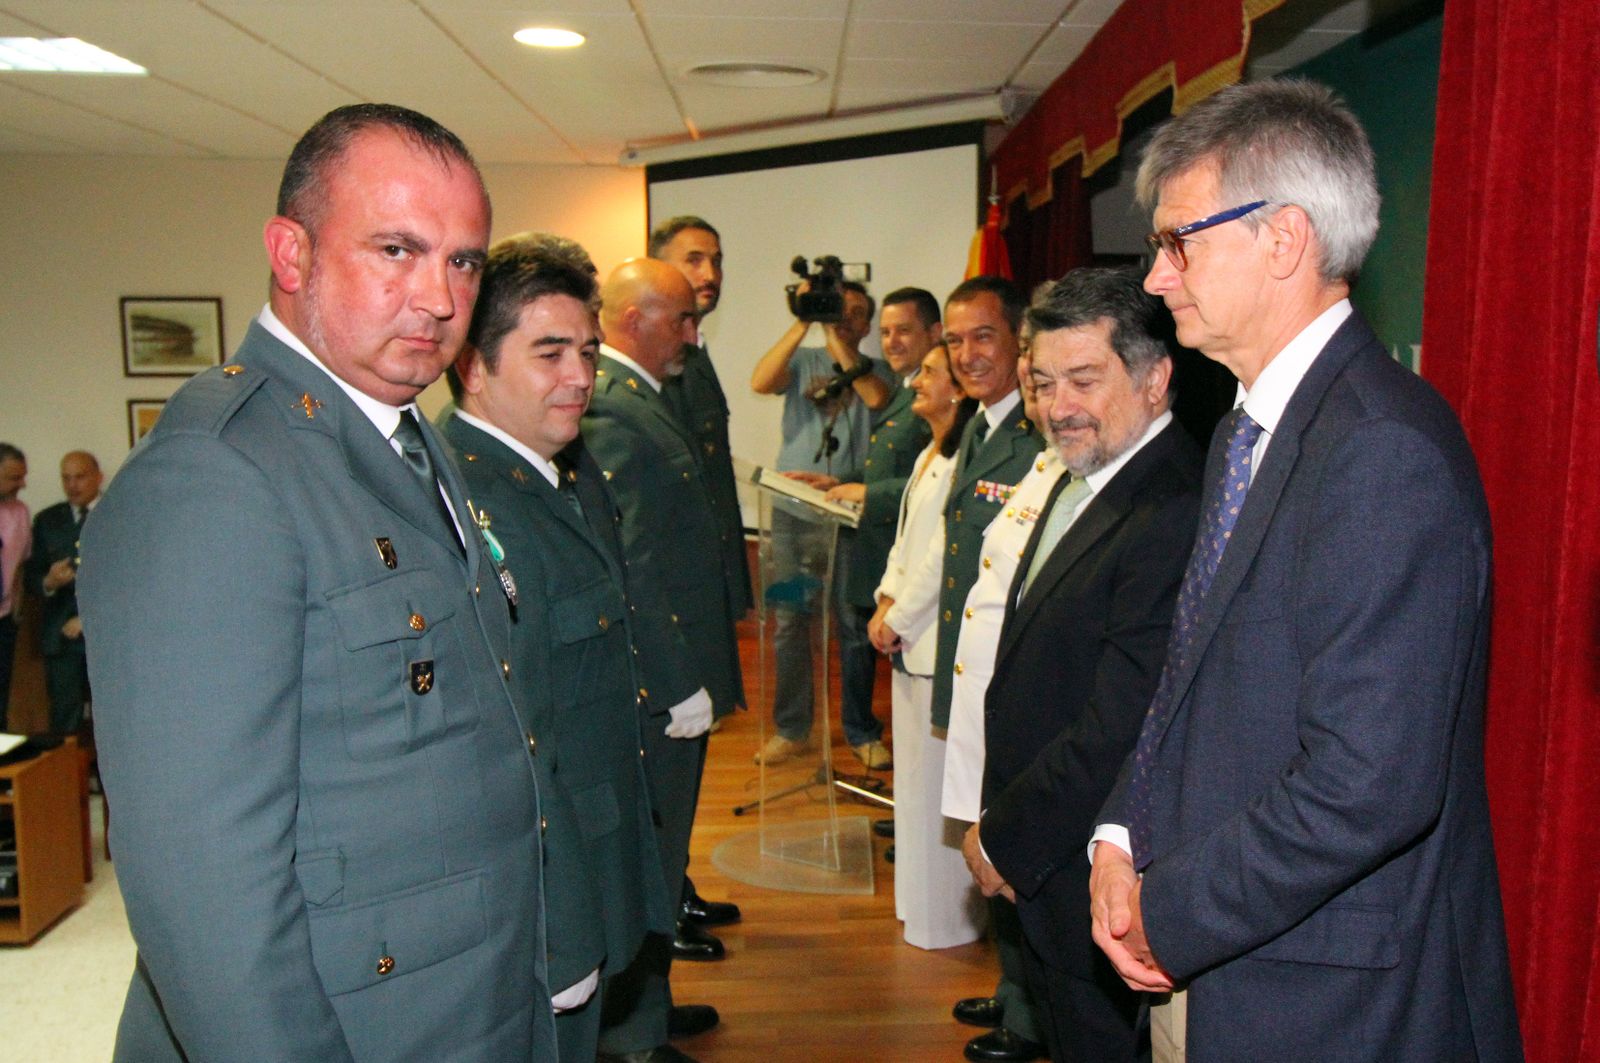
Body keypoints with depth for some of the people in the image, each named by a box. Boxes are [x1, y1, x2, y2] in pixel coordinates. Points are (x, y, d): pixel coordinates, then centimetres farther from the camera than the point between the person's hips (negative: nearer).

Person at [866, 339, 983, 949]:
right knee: (916, 771, 18)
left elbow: (945, 555, -19)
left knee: (937, 776, 0)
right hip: (910, 634, 10)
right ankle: (920, 897, 33)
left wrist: (900, 619, -11)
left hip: (940, 642, -10)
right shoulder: (929, 457, 15)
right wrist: (886, 603, 6)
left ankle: (947, 917, 15)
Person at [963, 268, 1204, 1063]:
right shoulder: (1080, 481, 7)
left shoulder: (1174, 514, -26)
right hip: (1043, 864, 9)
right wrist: (1004, 825, 7)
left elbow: (1120, 730, -26)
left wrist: (1005, 838, -14)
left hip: (1101, 881, -9)